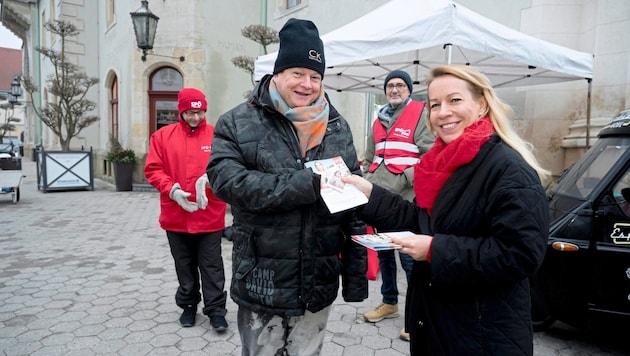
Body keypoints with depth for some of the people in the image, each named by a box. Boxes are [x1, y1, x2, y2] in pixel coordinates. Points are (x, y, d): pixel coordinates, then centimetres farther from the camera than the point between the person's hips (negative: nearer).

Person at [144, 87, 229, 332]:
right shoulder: (163, 136, 3)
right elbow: (153, 170, 1)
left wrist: (209, 178, -23)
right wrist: (172, 189, -14)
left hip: (210, 215, -2)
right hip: (176, 215, 2)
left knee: (211, 266, 5)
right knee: (184, 265, 16)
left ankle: (216, 310, 16)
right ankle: (188, 305, 33)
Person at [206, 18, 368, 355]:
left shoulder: (337, 128, 5)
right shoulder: (238, 123, -4)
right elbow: (226, 179, -20)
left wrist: (356, 275, 2)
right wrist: (307, 184, -27)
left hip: (319, 285, 3)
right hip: (261, 286, -2)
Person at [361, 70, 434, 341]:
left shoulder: (421, 114, -5)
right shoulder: (379, 121, 16)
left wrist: (402, 181, -18)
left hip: (405, 201, -7)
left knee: (410, 257, -2)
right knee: (383, 252, 16)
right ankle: (389, 302, 33)